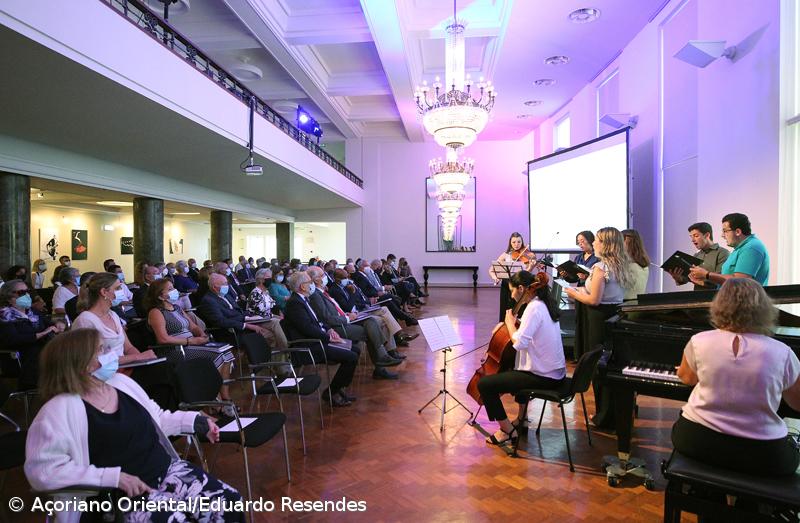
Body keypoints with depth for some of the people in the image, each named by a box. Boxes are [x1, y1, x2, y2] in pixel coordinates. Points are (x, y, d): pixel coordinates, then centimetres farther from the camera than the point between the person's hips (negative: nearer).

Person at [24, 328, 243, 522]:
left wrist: (196, 422, 12)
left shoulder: (120, 382, 7)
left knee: (230, 503, -11)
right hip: (126, 496, -5)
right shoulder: (59, 411, -12)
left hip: (169, 471, 5)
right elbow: (43, 471, -18)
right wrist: (113, 477, -23)